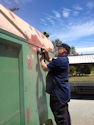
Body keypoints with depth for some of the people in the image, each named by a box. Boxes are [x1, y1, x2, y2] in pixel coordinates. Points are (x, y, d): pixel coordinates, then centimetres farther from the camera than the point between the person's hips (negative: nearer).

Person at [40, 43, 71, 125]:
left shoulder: (59, 60, -19)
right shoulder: (64, 60, 14)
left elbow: (45, 68, -13)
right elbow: (50, 59, 25)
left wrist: (42, 60, 4)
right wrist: (46, 52, 10)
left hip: (58, 93, -11)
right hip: (62, 92, 11)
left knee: (60, 116, -4)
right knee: (65, 114, 20)